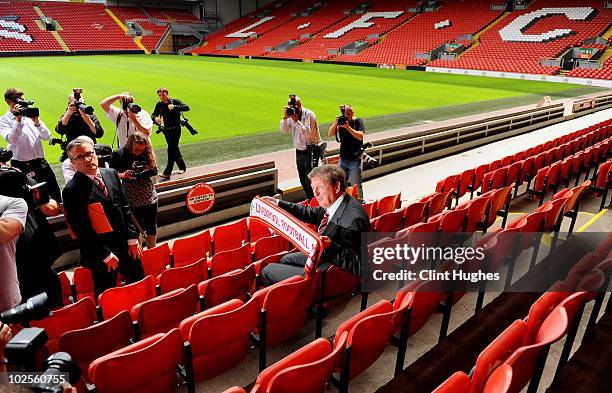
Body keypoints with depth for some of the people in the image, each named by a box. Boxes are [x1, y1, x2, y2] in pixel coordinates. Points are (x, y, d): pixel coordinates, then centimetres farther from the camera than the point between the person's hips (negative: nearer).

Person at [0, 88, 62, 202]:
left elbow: (47, 137, 6)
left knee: (56, 195, 5)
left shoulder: (31, 115, 11)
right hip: (21, 166, -3)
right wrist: (18, 120, -19)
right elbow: (11, 140, -17)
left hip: (40, 162, 3)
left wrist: (37, 123, -10)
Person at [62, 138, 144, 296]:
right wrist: (105, 254, -12)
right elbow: (81, 230, -14)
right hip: (101, 252, -6)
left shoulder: (111, 174, 4)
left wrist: (132, 238, 4)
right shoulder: (71, 191, -14)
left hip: (126, 245, 6)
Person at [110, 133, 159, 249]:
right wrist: (122, 175, -26)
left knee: (152, 227, 14)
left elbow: (154, 170, 6)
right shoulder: (119, 155, -8)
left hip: (150, 197, 3)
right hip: (132, 200, -3)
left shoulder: (147, 154, -1)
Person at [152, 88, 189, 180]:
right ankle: (182, 167, 31)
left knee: (171, 150, -11)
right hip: (166, 130, 5)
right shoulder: (159, 105, 4)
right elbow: (153, 115, 8)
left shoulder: (175, 101, -8)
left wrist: (174, 107, -32)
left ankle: (167, 172, -11)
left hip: (176, 129, -5)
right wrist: (155, 118, -16)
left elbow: (186, 108, -20)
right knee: (174, 149, 14)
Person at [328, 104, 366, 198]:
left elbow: (360, 136, -18)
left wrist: (348, 127, -26)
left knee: (356, 186, -4)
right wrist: (335, 123, -18)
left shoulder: (358, 121, -3)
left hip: (355, 159, -4)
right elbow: (330, 134, -2)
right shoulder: (341, 121, 7)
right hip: (343, 159, 5)